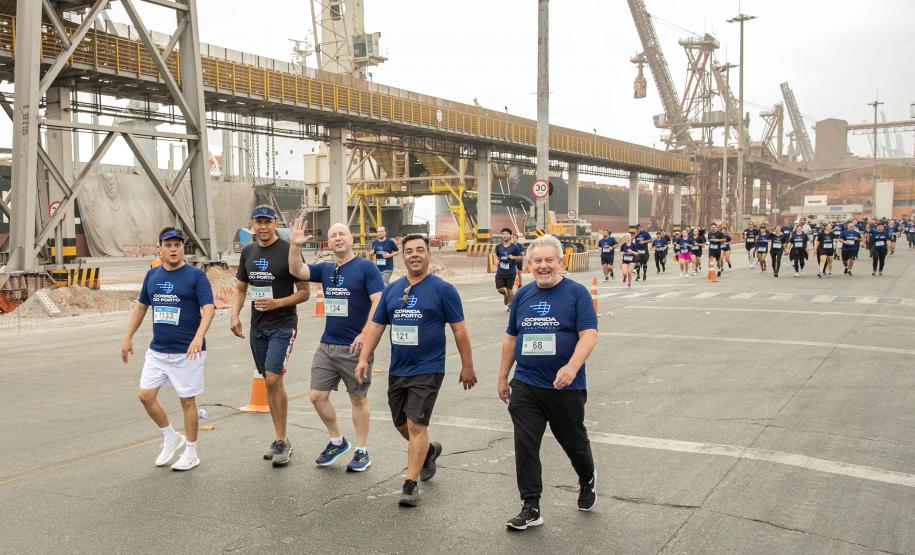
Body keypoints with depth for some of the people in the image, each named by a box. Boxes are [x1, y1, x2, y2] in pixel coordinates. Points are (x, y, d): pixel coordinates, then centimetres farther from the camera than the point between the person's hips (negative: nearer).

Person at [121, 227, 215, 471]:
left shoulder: (196, 275, -8)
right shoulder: (152, 275, 8)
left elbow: (209, 308, -16)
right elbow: (141, 306, 18)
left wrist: (199, 337, -31)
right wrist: (128, 337, 14)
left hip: (187, 352, -5)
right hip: (157, 350, 5)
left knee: (187, 400, 2)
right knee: (145, 395, 2)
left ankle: (191, 453, 17)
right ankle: (171, 438, 24)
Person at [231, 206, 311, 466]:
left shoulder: (288, 251, -9)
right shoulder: (248, 252, 9)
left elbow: (304, 292, -7)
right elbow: (240, 289, 17)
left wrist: (278, 303, -22)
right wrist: (234, 315, 0)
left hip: (283, 325, -6)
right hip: (258, 327, 6)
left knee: (273, 379, -15)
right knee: (269, 382, 11)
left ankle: (282, 441, -4)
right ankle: (281, 439, 22)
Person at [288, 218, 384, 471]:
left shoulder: (366, 267, -8)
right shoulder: (325, 269, 9)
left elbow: (378, 302, -15)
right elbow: (296, 271, 1)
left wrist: (365, 334, -22)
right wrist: (295, 246, -15)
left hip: (355, 347, -6)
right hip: (327, 345, 6)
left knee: (358, 399, 6)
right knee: (317, 396, 6)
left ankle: (362, 451, 19)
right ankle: (337, 441, 27)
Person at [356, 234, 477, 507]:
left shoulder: (443, 290, -7)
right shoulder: (392, 290, 7)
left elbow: (459, 329, -5)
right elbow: (376, 326, 10)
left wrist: (467, 366, -4)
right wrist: (363, 359, 1)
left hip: (427, 370, -6)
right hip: (397, 370, 6)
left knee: (416, 425, -9)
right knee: (401, 424, 16)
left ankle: (410, 485, 0)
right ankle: (429, 450, 45)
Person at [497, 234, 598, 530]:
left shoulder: (576, 293, -6)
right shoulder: (523, 295, 8)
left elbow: (589, 334, -14)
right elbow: (511, 337, 15)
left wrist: (572, 367, -29)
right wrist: (503, 377, 15)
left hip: (566, 386, -3)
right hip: (525, 385, 3)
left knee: (573, 440, 14)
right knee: (525, 446, -2)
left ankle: (587, 481, 45)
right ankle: (531, 508, 7)